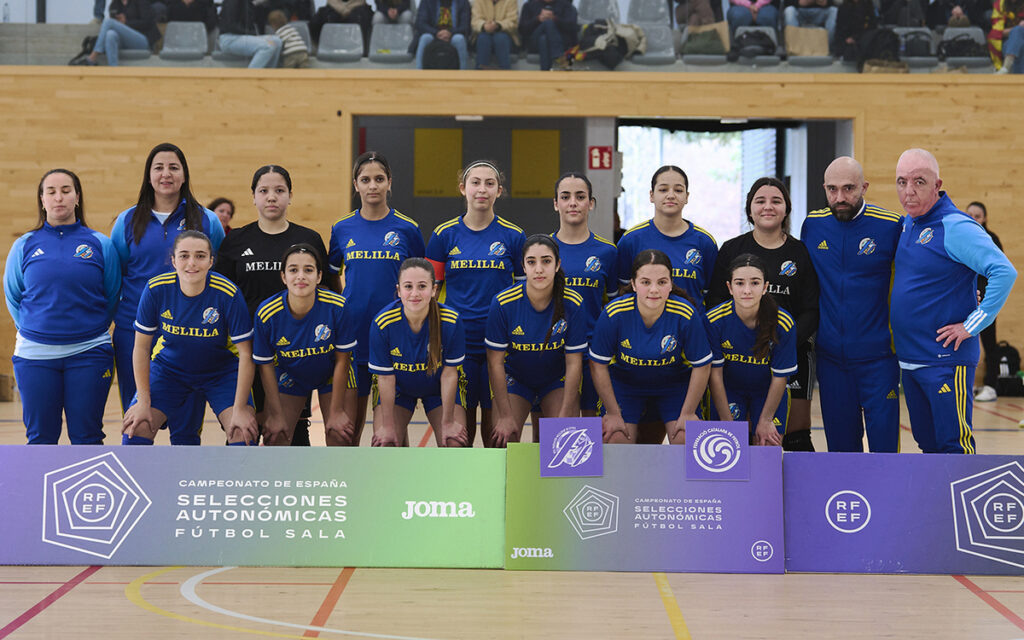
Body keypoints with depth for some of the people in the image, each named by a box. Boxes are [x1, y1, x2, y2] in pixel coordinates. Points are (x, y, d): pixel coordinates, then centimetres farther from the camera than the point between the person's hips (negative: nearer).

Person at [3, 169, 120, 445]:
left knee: (87, 437, 4)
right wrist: (35, 330, 7)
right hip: (35, 355, 1)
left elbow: (113, 297, 9)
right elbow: (13, 297, 13)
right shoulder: (24, 246, 4)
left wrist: (90, 329, 7)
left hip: (88, 353, -1)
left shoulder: (100, 244, 2)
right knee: (40, 437, 6)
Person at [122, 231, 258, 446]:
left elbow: (246, 354, -18)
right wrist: (143, 402, -12)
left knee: (242, 434, -21)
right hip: (168, 369, 2)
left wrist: (240, 409, -21)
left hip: (221, 372, -2)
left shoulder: (228, 294, -25)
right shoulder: (156, 289, -20)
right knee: (135, 430, -13)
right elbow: (142, 347, -9)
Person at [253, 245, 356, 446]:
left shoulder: (337, 307, -29)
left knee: (340, 438, -6)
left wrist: (336, 412, -12)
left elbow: (342, 359, -16)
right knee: (274, 440, -3)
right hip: (288, 378, 1)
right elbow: (266, 365, -12)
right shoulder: (266, 313, -26)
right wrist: (276, 415, -9)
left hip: (331, 376, -1)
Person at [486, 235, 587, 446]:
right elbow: (495, 362, -15)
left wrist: (565, 415, -15)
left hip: (558, 379, 1)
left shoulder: (573, 304, -20)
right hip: (513, 378, 0)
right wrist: (505, 416, -16)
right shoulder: (503, 303, -22)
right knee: (503, 441, -14)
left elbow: (573, 363, -12)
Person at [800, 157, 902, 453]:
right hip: (830, 356, 3)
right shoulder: (812, 225, 3)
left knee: (884, 438, -2)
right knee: (841, 443, 11)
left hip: (878, 354, -3)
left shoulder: (891, 226, -9)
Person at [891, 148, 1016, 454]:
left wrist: (972, 325, -20)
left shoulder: (955, 227, -16)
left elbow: (1004, 272, -24)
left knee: (953, 443, -6)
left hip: (946, 360, -8)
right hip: (909, 358, 8)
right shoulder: (907, 223, 10)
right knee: (926, 441, 15)